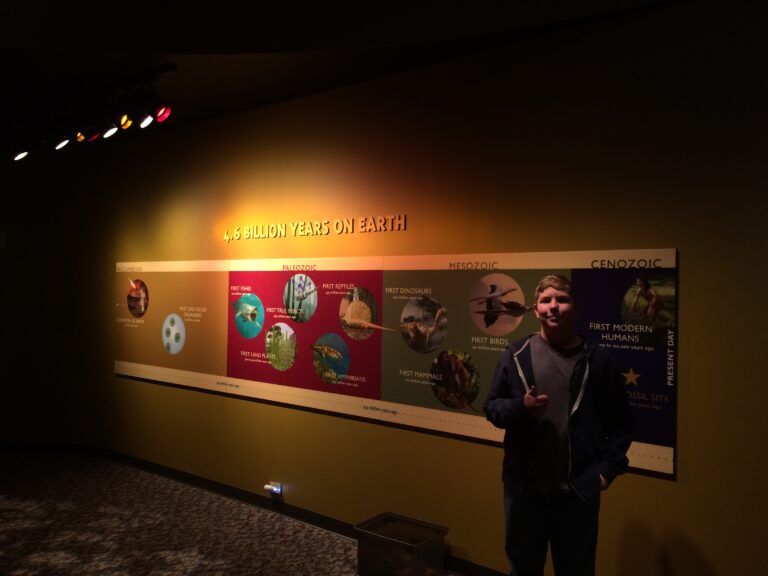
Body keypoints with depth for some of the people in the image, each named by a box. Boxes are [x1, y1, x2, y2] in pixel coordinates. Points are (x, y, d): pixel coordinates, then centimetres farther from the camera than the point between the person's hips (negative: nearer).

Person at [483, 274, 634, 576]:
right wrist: (520, 407, -18)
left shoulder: (598, 359, -4)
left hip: (579, 488, -1)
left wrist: (608, 466, -9)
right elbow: (491, 407, 0)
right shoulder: (515, 355, -1)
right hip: (523, 485, 1)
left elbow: (620, 423, 0)